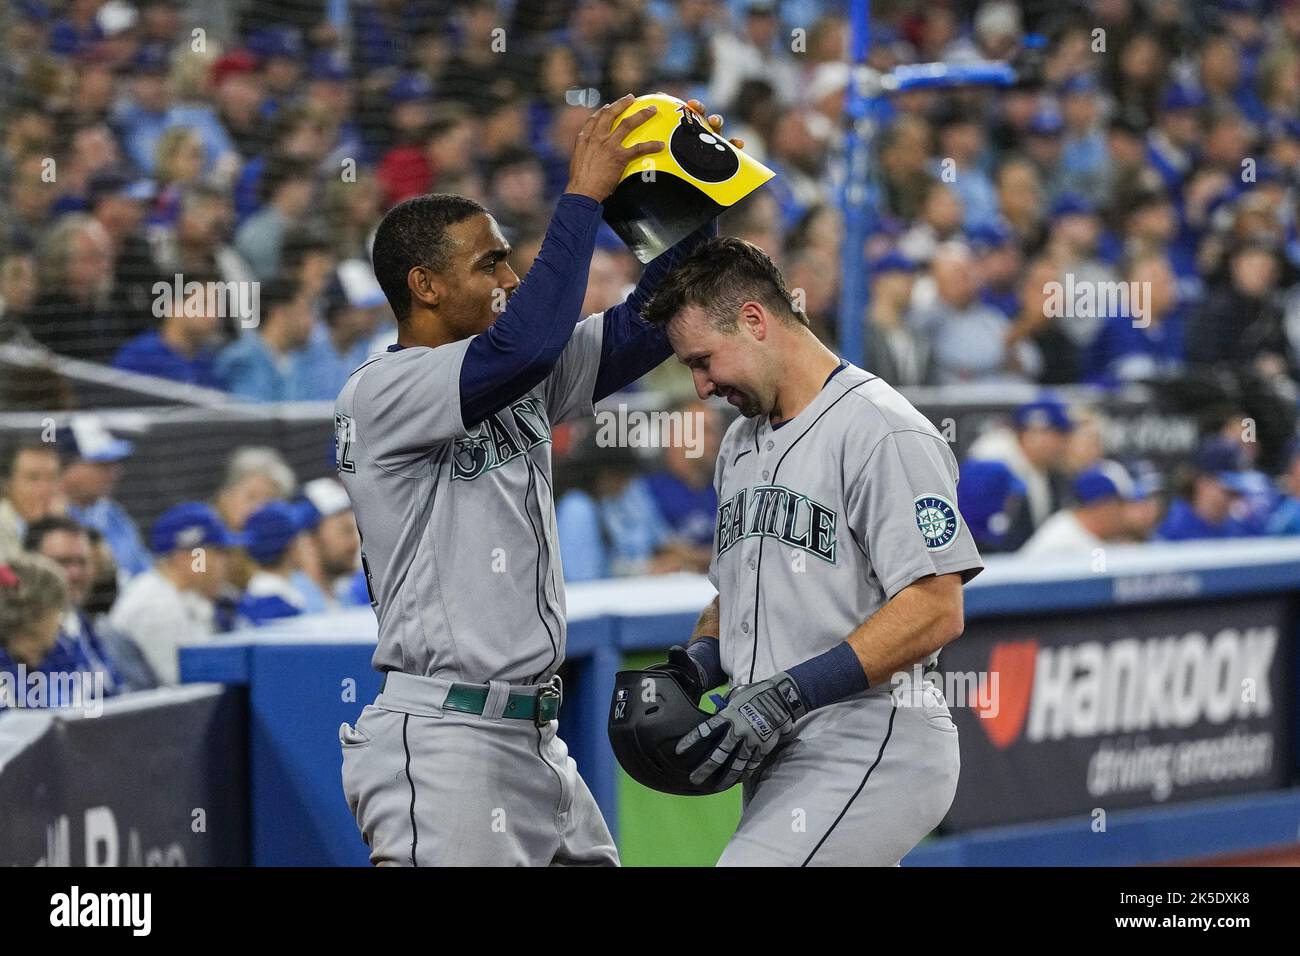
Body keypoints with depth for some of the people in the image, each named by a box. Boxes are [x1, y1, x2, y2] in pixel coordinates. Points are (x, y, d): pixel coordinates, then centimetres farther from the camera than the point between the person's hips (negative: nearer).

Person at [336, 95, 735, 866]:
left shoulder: (517, 387, 15)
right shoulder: (381, 395, -11)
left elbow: (639, 331, 16)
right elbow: (524, 344, -26)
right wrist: (583, 197, -19)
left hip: (534, 738, 9)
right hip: (440, 741, -9)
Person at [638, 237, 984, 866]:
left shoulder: (881, 431, -11)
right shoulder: (742, 443, 19)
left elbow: (936, 611, -18)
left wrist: (790, 693, -22)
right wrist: (698, 662, 5)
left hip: (870, 746, -9)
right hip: (782, 756, 9)